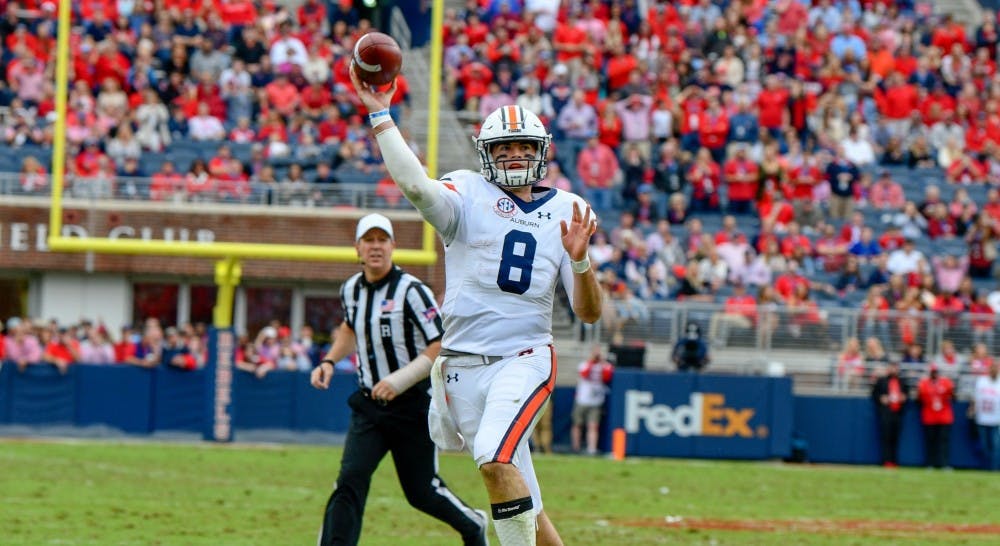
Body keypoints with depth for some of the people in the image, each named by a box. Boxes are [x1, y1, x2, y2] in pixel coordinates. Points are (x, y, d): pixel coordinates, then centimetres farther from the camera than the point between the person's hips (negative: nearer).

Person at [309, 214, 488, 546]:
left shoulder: (411, 291, -16)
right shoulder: (351, 290, 4)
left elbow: (442, 347, -19)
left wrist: (399, 381, -27)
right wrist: (329, 362, 11)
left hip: (413, 406, -4)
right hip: (369, 404, 5)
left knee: (420, 490, 7)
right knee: (350, 481, -13)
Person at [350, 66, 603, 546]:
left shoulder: (566, 213, 8)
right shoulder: (468, 195, 3)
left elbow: (589, 313, 4)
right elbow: (415, 185, -20)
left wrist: (578, 258, -13)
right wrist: (380, 116, -19)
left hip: (525, 358, -1)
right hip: (462, 364, 1)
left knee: (494, 458, -27)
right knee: (523, 506, 4)